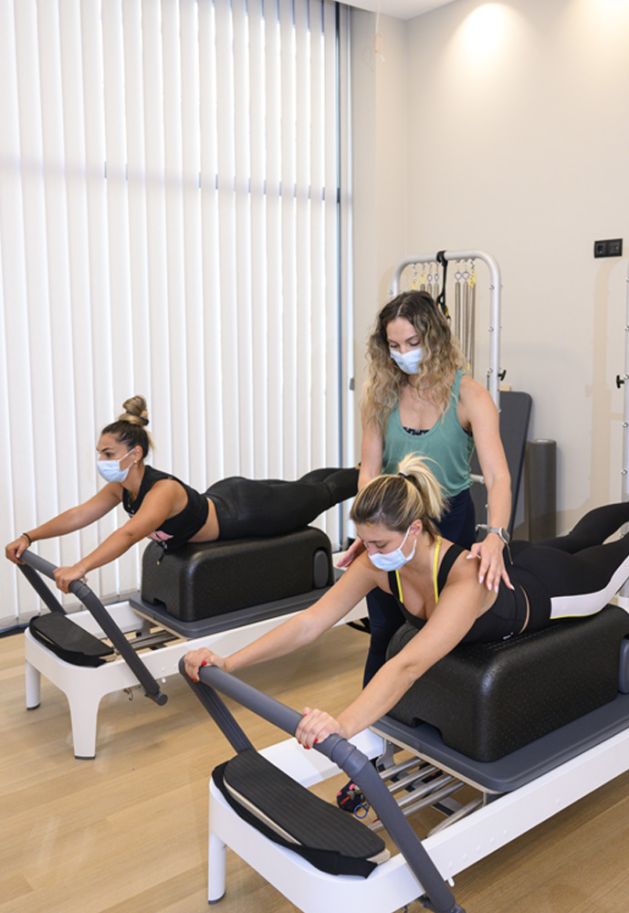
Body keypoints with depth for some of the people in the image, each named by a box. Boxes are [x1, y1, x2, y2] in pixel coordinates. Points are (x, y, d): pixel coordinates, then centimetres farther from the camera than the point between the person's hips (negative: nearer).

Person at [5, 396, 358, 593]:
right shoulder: (123, 485, -15)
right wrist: (29, 538, -23)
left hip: (249, 512, -8)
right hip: (223, 497, 8)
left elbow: (130, 534, -56)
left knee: (319, 494, 17)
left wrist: (80, 568, -68)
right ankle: (362, 473, 53)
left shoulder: (163, 491, -40)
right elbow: (79, 514, -14)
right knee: (301, 487, 29)